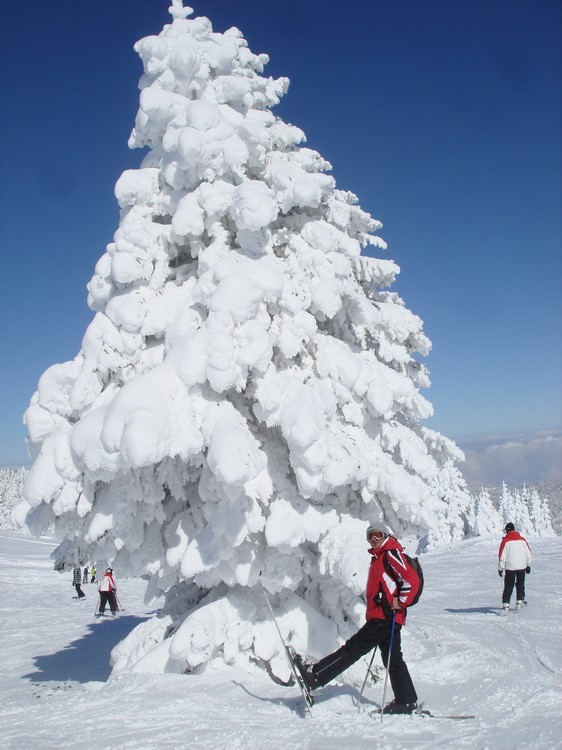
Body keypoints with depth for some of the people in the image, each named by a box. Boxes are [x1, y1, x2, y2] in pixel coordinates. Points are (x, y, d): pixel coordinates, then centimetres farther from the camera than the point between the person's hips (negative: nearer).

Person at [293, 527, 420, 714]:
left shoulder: (391, 554, -8)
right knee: (393, 660, 11)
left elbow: (412, 579, -18)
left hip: (386, 616, -10)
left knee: (353, 648, -10)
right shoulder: (377, 558, 22)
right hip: (382, 617, 10)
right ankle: (407, 702, 16)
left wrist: (400, 602, -16)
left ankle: (315, 676, -11)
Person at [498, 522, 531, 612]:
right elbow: (528, 553, 9)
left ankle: (505, 605, -4)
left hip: (510, 567, -3)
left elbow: (501, 556, -9)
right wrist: (528, 565, 20)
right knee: (520, 585, 20)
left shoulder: (505, 541, -9)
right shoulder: (522, 539, 2)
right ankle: (519, 602, 24)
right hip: (522, 567, 3)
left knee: (508, 587, 2)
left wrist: (500, 568, -1)